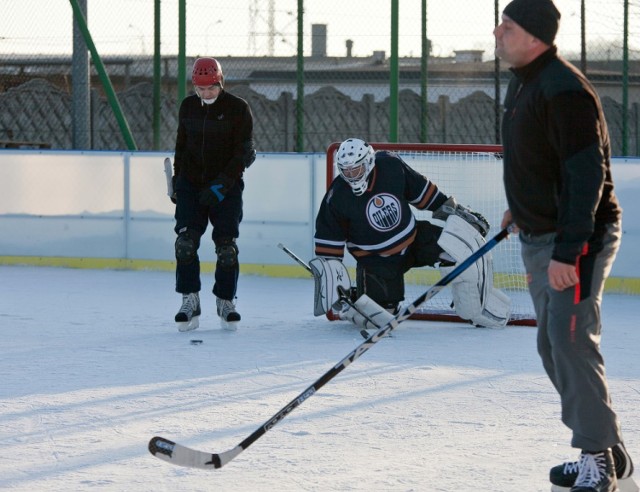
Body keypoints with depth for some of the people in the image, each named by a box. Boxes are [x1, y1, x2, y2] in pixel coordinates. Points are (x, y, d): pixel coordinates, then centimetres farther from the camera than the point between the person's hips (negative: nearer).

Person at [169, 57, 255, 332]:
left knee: (227, 246, -4)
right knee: (185, 242, -10)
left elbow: (242, 153, -12)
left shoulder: (238, 109, -9)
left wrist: (221, 185, -20)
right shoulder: (188, 107, 5)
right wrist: (177, 178, 13)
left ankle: (225, 301, 12)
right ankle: (190, 302, -4)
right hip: (191, 185, 3)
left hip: (226, 188, -3)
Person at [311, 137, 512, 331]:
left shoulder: (391, 165, -15)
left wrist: (454, 210, 5)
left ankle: (487, 308, -8)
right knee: (379, 317, -12)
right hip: (376, 259, -2)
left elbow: (421, 190, 1)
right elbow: (328, 240, -11)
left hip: (413, 237, 2)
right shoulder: (337, 198, -19)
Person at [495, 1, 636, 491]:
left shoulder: (565, 91, -22)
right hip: (539, 238, 10)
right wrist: (520, 209, 35)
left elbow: (586, 175, -27)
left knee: (571, 340, -17)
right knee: (553, 347, 11)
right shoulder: (522, 83, 10)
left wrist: (566, 251, -31)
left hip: (579, 237, -10)